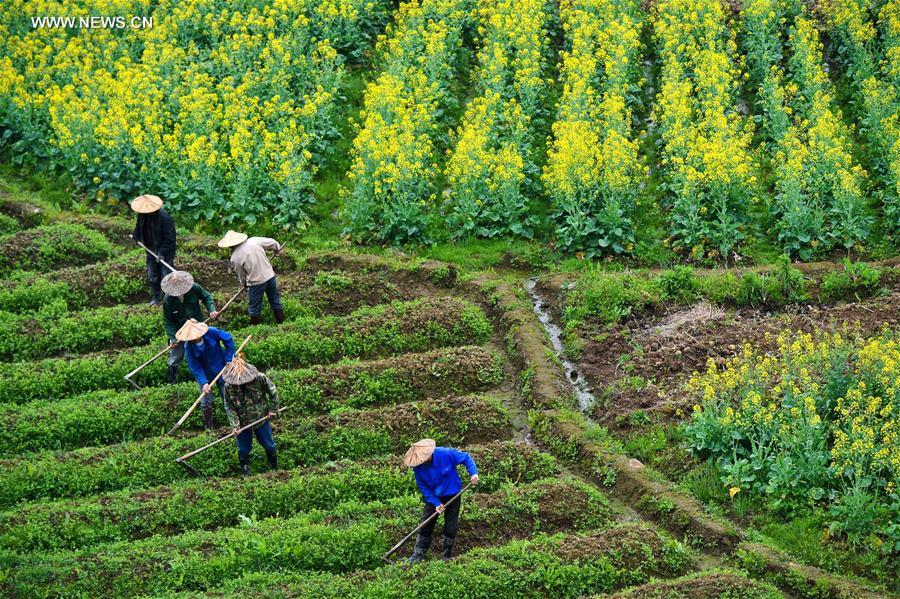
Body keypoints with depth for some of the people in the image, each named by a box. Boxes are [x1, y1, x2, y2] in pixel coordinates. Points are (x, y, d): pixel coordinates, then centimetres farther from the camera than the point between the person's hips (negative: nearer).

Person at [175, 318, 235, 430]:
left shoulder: (212, 332, -26)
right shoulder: (188, 346, -24)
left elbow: (228, 339, -11)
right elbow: (194, 367, -19)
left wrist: (229, 358, -10)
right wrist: (204, 382, -27)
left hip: (221, 369, 0)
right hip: (204, 374, 0)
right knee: (206, 402, 5)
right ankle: (208, 428, 25)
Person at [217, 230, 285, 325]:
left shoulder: (235, 258, -11)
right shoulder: (254, 241, -5)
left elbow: (241, 275, 2)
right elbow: (272, 242, 7)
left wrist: (244, 284, 24)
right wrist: (278, 248, 30)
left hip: (256, 282, -4)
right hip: (270, 276, 4)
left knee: (254, 308, 13)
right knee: (275, 302, 20)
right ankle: (281, 322, 29)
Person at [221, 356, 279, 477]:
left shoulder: (260, 378, -24)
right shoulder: (228, 386, -22)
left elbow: (273, 392, -5)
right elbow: (229, 408, -14)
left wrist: (273, 409, -3)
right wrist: (234, 425, -22)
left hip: (261, 418, 0)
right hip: (242, 423, 0)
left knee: (268, 444, 17)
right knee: (243, 449, 11)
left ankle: (274, 468, 42)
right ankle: (245, 473, 33)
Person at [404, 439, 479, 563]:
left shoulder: (445, 454, -27)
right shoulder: (418, 468, -18)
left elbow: (466, 458, -13)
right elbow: (423, 487, -11)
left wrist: (473, 473, -25)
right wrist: (436, 503, -19)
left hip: (452, 495, -2)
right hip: (433, 497, 2)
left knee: (450, 528, 5)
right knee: (425, 526, 1)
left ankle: (447, 556, 20)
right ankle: (418, 555, 10)